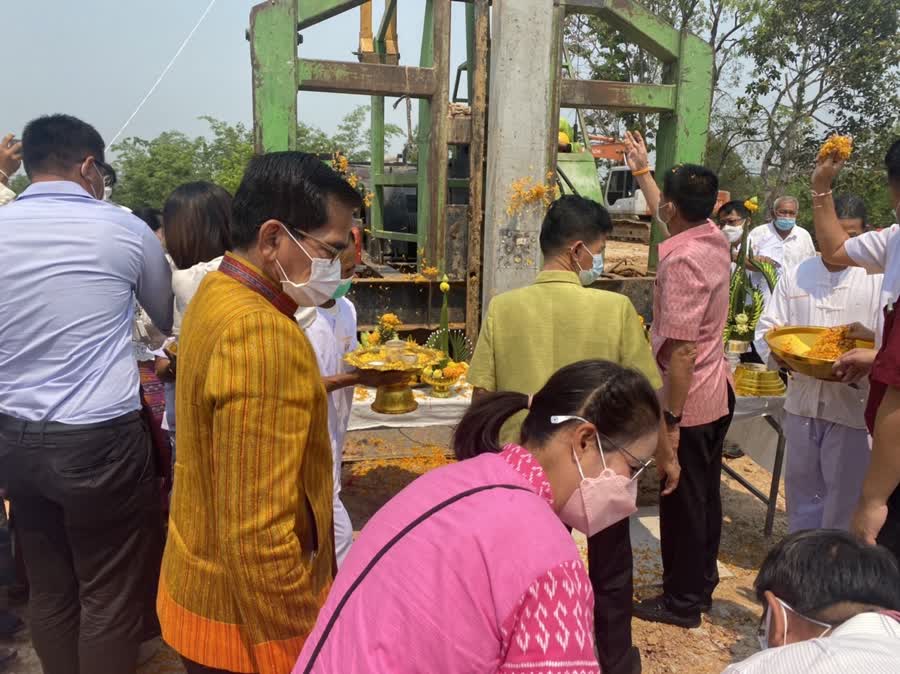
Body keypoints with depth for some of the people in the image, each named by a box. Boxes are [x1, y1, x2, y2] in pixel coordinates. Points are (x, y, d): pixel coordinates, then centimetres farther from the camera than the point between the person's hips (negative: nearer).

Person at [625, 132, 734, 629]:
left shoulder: (683, 260, -24)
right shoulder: (713, 236, 1)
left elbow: (682, 351, -27)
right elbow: (668, 216, 25)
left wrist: (669, 419, -22)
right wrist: (641, 170, 36)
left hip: (689, 400, -9)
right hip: (718, 393, 9)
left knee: (683, 501, 5)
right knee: (705, 494, 19)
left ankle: (682, 601, 20)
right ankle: (701, 582, 35)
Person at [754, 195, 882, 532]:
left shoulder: (879, 279, -5)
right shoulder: (795, 276, 4)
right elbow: (766, 329, 4)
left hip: (853, 406, -3)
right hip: (802, 400, 3)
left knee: (844, 492, 8)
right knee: (802, 486, 18)